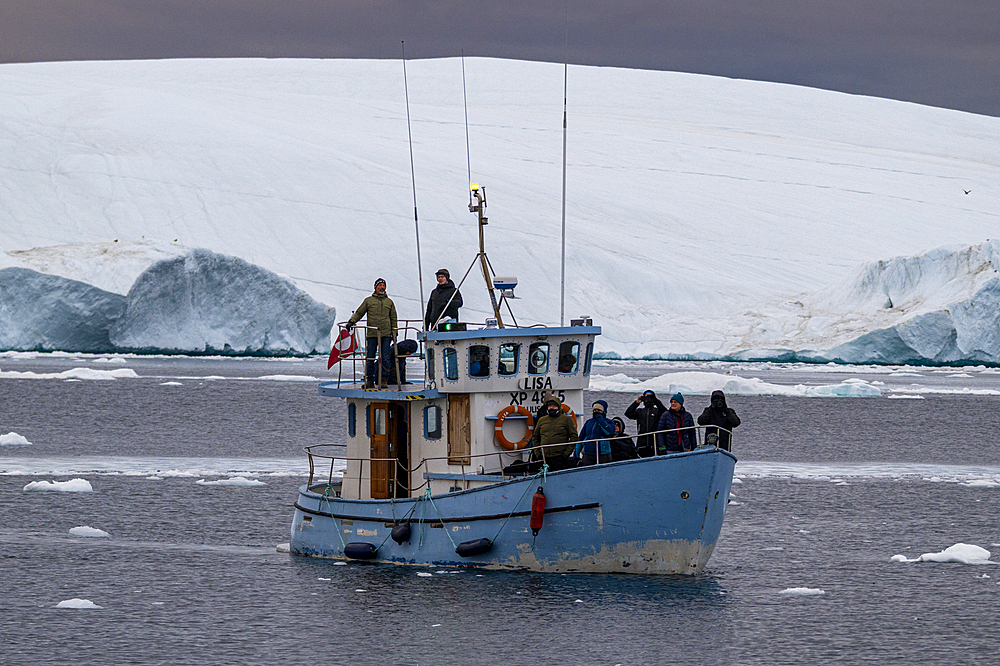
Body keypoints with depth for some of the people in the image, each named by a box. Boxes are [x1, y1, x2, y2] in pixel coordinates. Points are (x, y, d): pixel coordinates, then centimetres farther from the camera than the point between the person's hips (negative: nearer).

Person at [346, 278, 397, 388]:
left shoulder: (389, 302, 15)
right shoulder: (368, 301, 10)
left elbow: (393, 318, 18)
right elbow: (359, 313, 11)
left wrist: (394, 333, 11)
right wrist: (351, 321, -6)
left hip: (386, 334, 1)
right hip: (372, 334, -1)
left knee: (384, 358, -3)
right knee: (370, 358, -2)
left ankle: (384, 380, 2)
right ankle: (370, 381, 2)